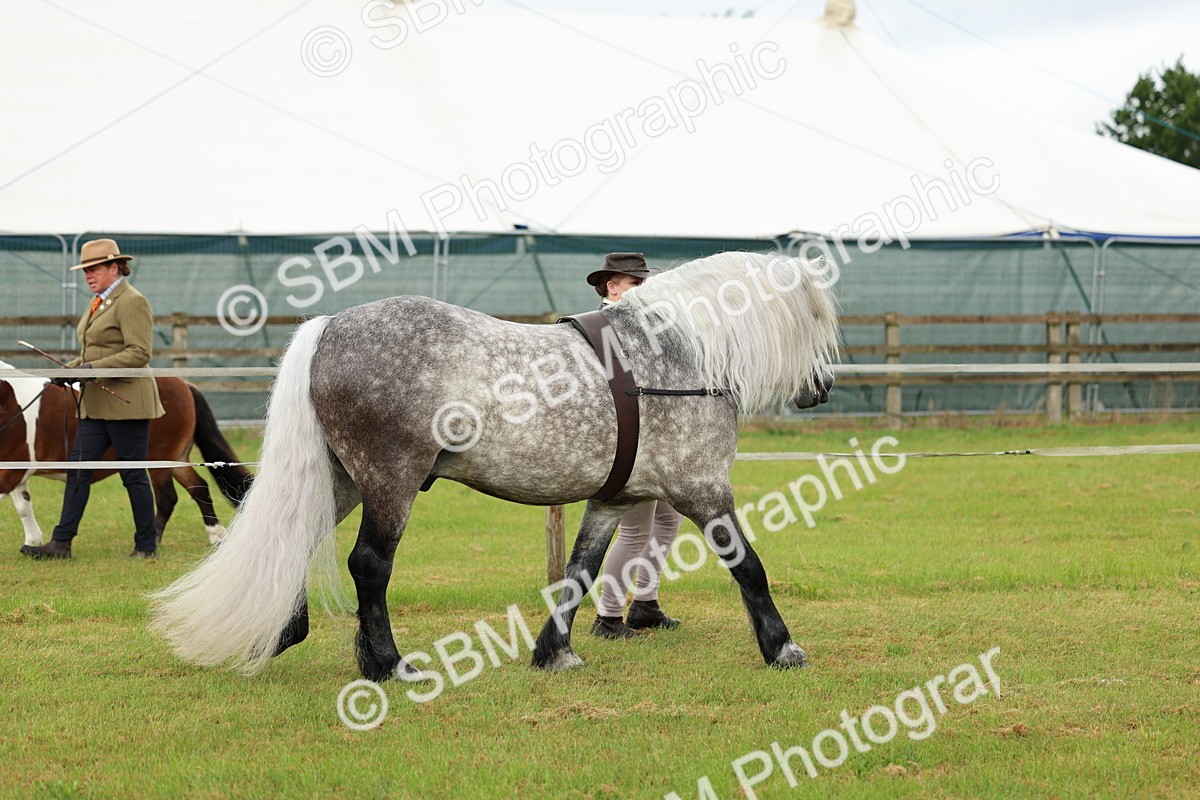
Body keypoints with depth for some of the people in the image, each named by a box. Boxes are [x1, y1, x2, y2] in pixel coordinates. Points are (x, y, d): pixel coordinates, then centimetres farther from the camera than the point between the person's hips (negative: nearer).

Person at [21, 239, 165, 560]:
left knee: (133, 474, -2)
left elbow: (140, 353, -20)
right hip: (97, 404, 9)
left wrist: (94, 368, -25)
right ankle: (61, 542, 3)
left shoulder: (132, 302, -12)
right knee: (78, 470, 3)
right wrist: (70, 369, 7)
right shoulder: (98, 303, 17)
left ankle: (146, 545, 8)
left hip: (126, 401, -9)